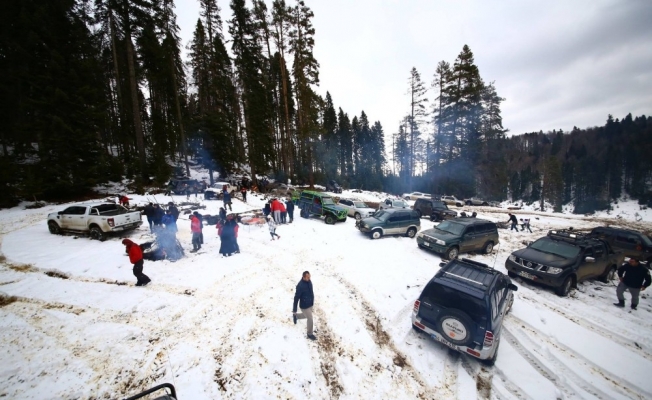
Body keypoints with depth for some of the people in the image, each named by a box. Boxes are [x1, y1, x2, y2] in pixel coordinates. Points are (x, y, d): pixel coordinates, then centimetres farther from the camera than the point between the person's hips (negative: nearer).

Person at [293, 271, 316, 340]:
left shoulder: (309, 281, -9)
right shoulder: (300, 286, -33)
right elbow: (296, 298, -24)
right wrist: (294, 310, -16)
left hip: (310, 304, 8)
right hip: (304, 306, -7)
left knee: (307, 316, 28)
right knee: (310, 320, 7)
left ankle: (295, 316, 52)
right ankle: (310, 334, 33)